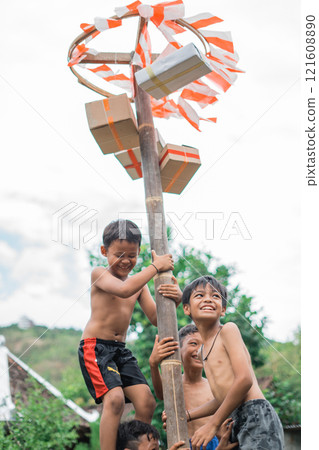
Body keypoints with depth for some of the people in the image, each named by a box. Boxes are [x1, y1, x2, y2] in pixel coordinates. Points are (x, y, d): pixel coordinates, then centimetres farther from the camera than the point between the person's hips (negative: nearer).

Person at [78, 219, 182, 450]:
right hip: (95, 346, -7)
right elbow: (124, 289, -28)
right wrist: (155, 267, -23)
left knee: (146, 402, -5)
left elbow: (155, 317, 3)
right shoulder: (100, 274, -7)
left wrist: (173, 299, -17)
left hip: (121, 350, 7)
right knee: (114, 398, -25)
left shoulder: (139, 284, 13)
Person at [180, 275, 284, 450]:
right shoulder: (203, 350, 21)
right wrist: (186, 415, 14)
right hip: (237, 425, 8)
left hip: (257, 417, -8)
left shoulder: (228, 329, -2)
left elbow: (244, 379, -15)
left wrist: (212, 424, -12)